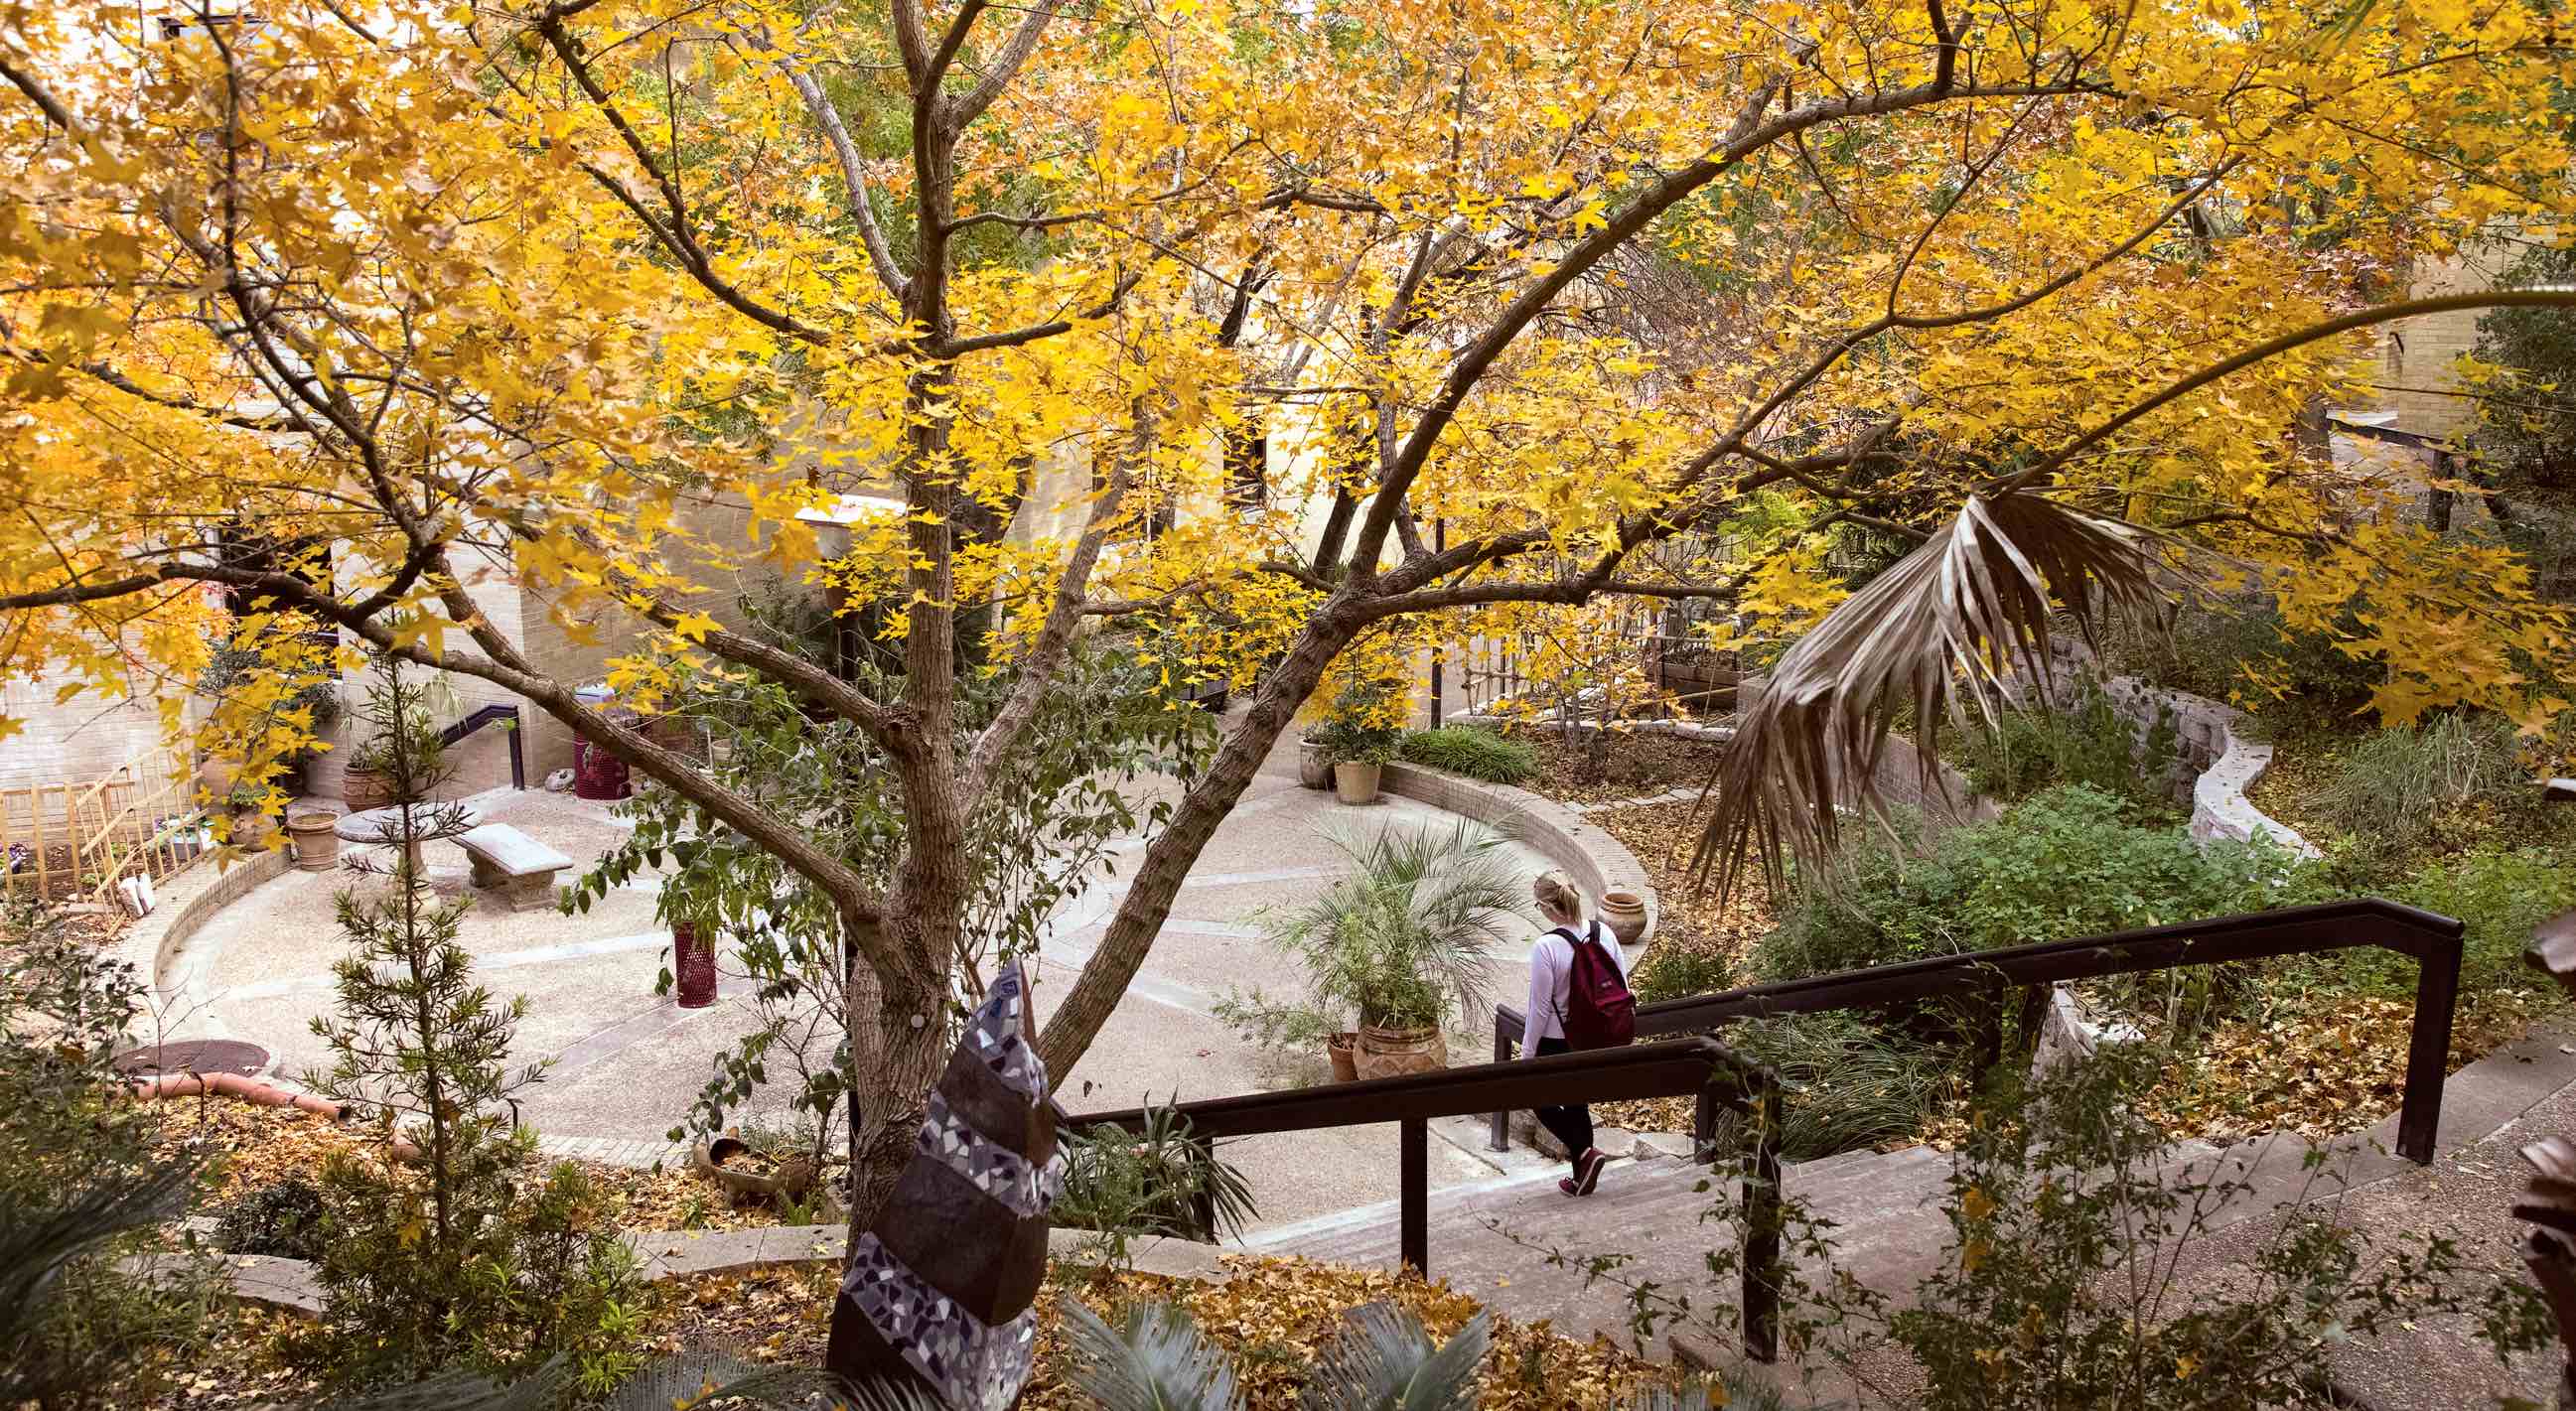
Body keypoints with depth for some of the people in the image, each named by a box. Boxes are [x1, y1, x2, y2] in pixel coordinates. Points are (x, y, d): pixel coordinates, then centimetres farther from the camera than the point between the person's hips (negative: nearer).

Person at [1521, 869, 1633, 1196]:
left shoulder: (1545, 947, -24)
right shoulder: (1604, 934, -7)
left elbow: (1540, 1007, -18)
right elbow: (1623, 988, 3)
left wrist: (1527, 1052, -6)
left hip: (1557, 1043, -6)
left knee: (1542, 1100, 18)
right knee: (1577, 1102, 22)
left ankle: (1585, 1152, 1)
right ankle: (1582, 1175, 32)